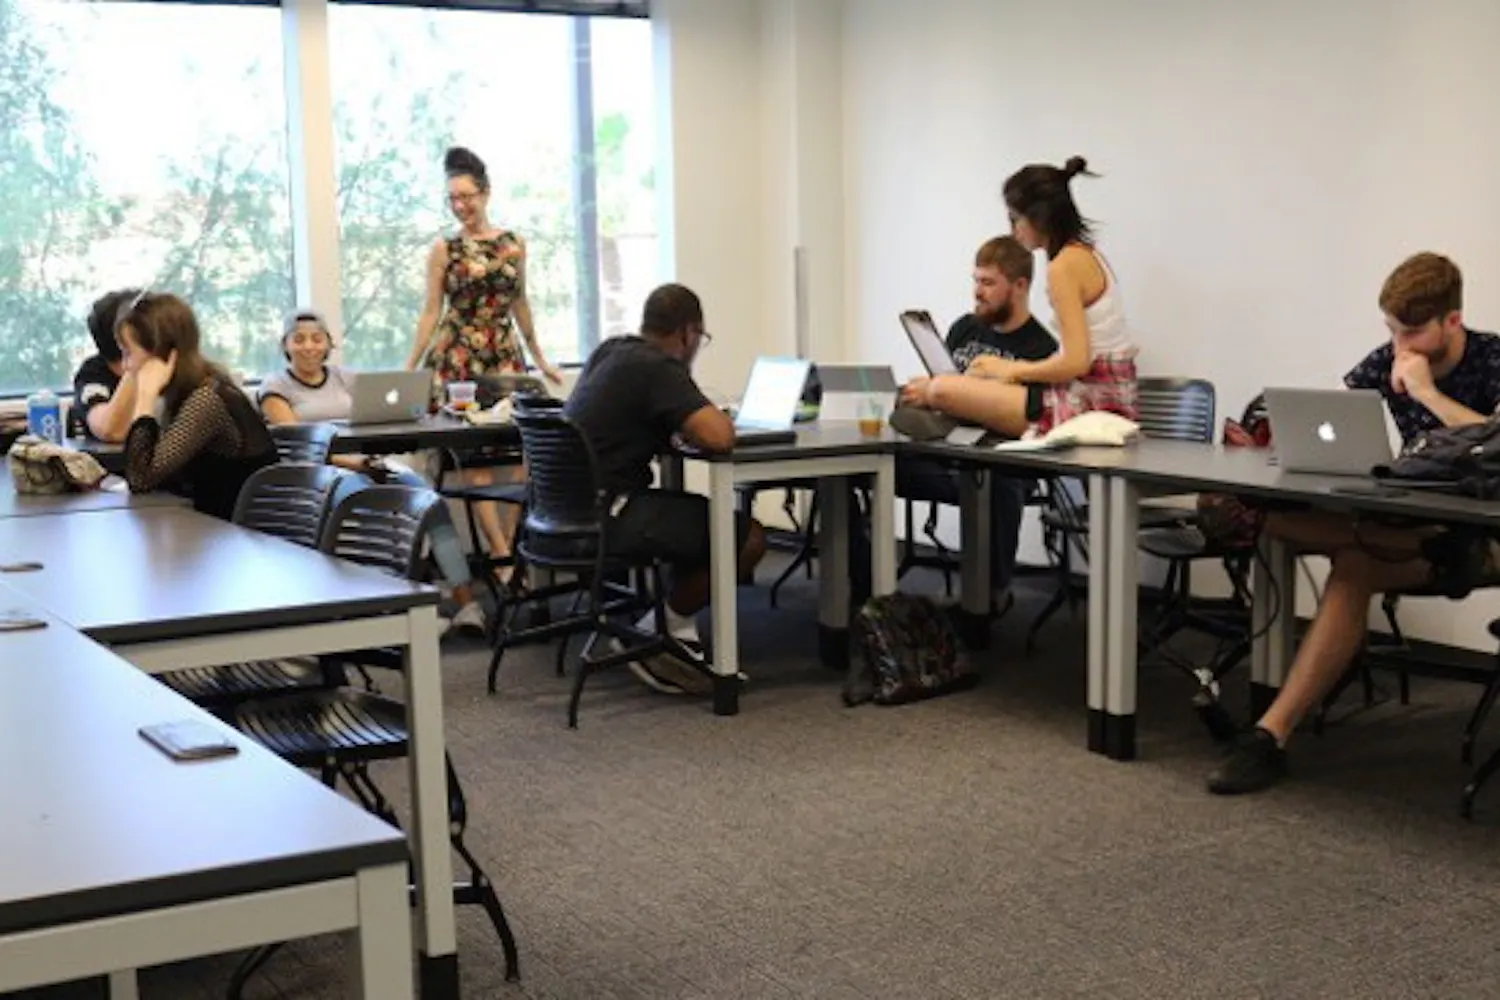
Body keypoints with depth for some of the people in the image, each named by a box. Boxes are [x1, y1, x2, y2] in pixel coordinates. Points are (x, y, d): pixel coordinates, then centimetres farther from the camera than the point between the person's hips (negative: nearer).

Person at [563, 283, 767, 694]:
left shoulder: (610, 350, 14)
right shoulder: (659, 369, -13)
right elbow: (719, 437, -24)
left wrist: (692, 421, 20)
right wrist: (719, 417, 0)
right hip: (604, 517, -10)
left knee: (697, 515, 26)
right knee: (747, 538, -8)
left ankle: (679, 632, 19)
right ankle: (661, 632, 5)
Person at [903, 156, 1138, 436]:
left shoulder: (1064, 267, -15)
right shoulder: (1088, 255, 14)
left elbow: (1076, 362, -22)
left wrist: (1013, 370, -7)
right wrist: (1018, 369, 14)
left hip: (1084, 406, -10)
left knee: (942, 390, -8)